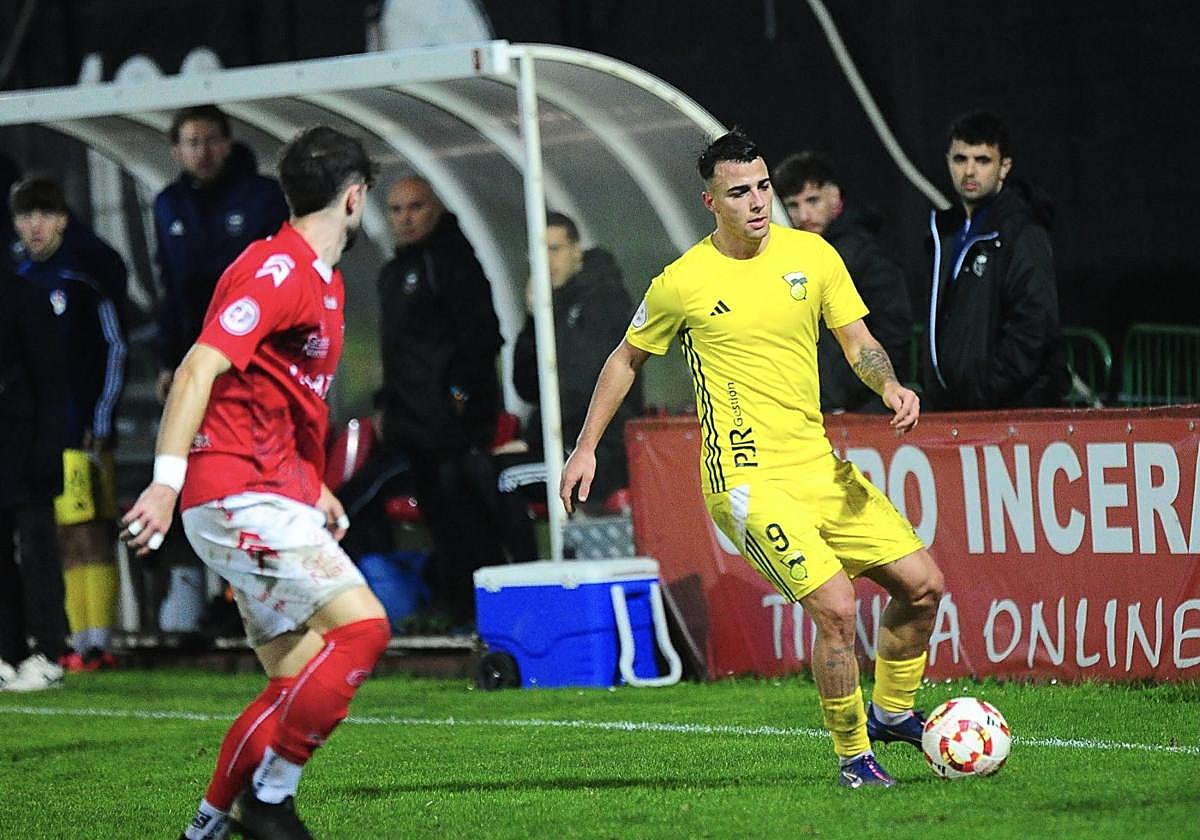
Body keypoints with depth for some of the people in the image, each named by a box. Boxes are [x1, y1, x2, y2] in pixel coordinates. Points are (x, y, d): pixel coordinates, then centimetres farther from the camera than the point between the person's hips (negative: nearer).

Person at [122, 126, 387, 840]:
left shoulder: (325, 279, 19)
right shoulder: (278, 268, -13)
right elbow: (201, 367, -22)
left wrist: (315, 488, 25)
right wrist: (167, 481, -31)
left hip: (276, 498, 10)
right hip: (240, 494, -10)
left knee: (300, 683, 7)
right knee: (362, 626, -19)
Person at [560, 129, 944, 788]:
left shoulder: (811, 254, 3)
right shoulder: (682, 283, -7)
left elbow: (858, 342, 9)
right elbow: (627, 359, 9)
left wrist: (890, 387, -12)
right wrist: (586, 448, 11)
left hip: (820, 464, 6)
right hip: (748, 480, -6)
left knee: (923, 585, 4)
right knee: (836, 606, -19)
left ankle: (891, 711, 28)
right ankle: (852, 755, -1)